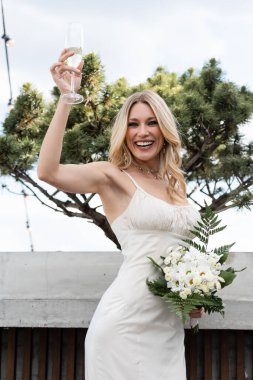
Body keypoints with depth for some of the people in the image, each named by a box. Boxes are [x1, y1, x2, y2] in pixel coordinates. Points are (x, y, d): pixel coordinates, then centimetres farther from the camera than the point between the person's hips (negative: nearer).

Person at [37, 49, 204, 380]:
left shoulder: (175, 182, 11)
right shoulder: (113, 177, -6)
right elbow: (48, 171, -24)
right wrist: (66, 98, -26)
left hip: (169, 325, 6)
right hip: (126, 323, -6)